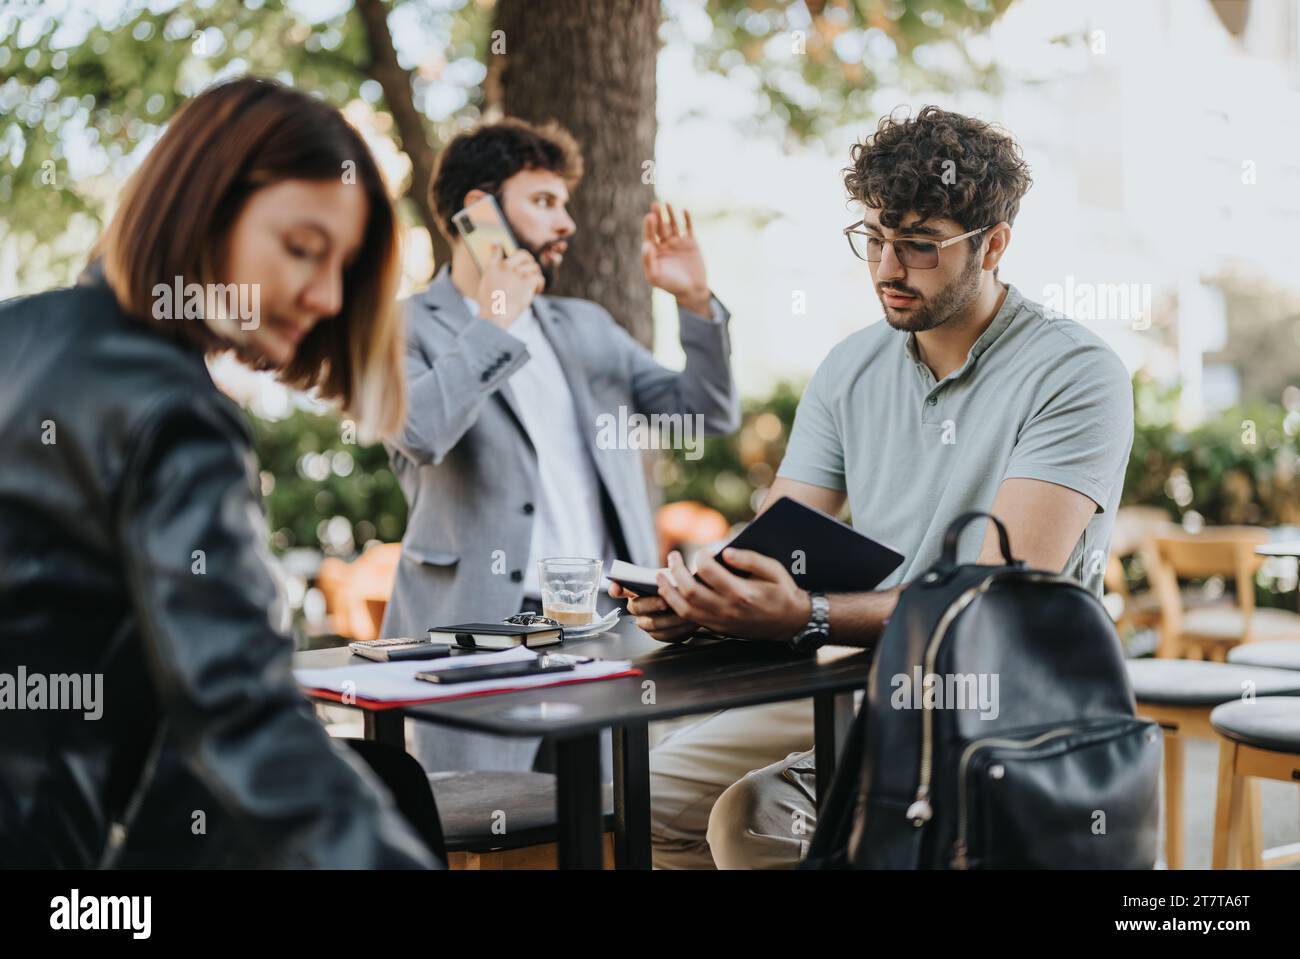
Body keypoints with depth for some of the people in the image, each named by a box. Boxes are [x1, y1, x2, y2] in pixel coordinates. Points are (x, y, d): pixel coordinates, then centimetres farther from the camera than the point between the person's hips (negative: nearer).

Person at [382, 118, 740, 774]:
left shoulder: (587, 327, 20)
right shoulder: (406, 326, 2)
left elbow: (707, 413, 16)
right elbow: (418, 431, -19)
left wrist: (695, 302, 3)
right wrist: (494, 323, -10)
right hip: (480, 631, -5)